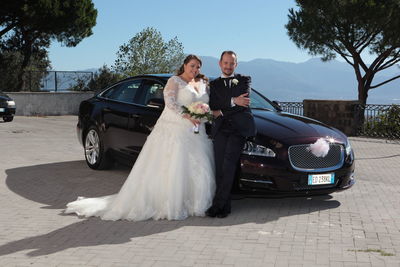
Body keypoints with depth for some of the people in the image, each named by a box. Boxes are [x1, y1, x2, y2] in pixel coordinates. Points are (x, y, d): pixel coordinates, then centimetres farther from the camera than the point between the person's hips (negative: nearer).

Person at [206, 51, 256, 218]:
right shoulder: (214, 84, 23)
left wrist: (221, 111, -5)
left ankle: (217, 204, -18)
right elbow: (213, 106, 5)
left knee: (229, 164, -18)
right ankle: (225, 206, -3)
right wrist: (234, 101, -11)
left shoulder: (244, 80, 18)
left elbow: (244, 99, -1)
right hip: (220, 129, 2)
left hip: (239, 128, -2)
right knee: (220, 168, -7)